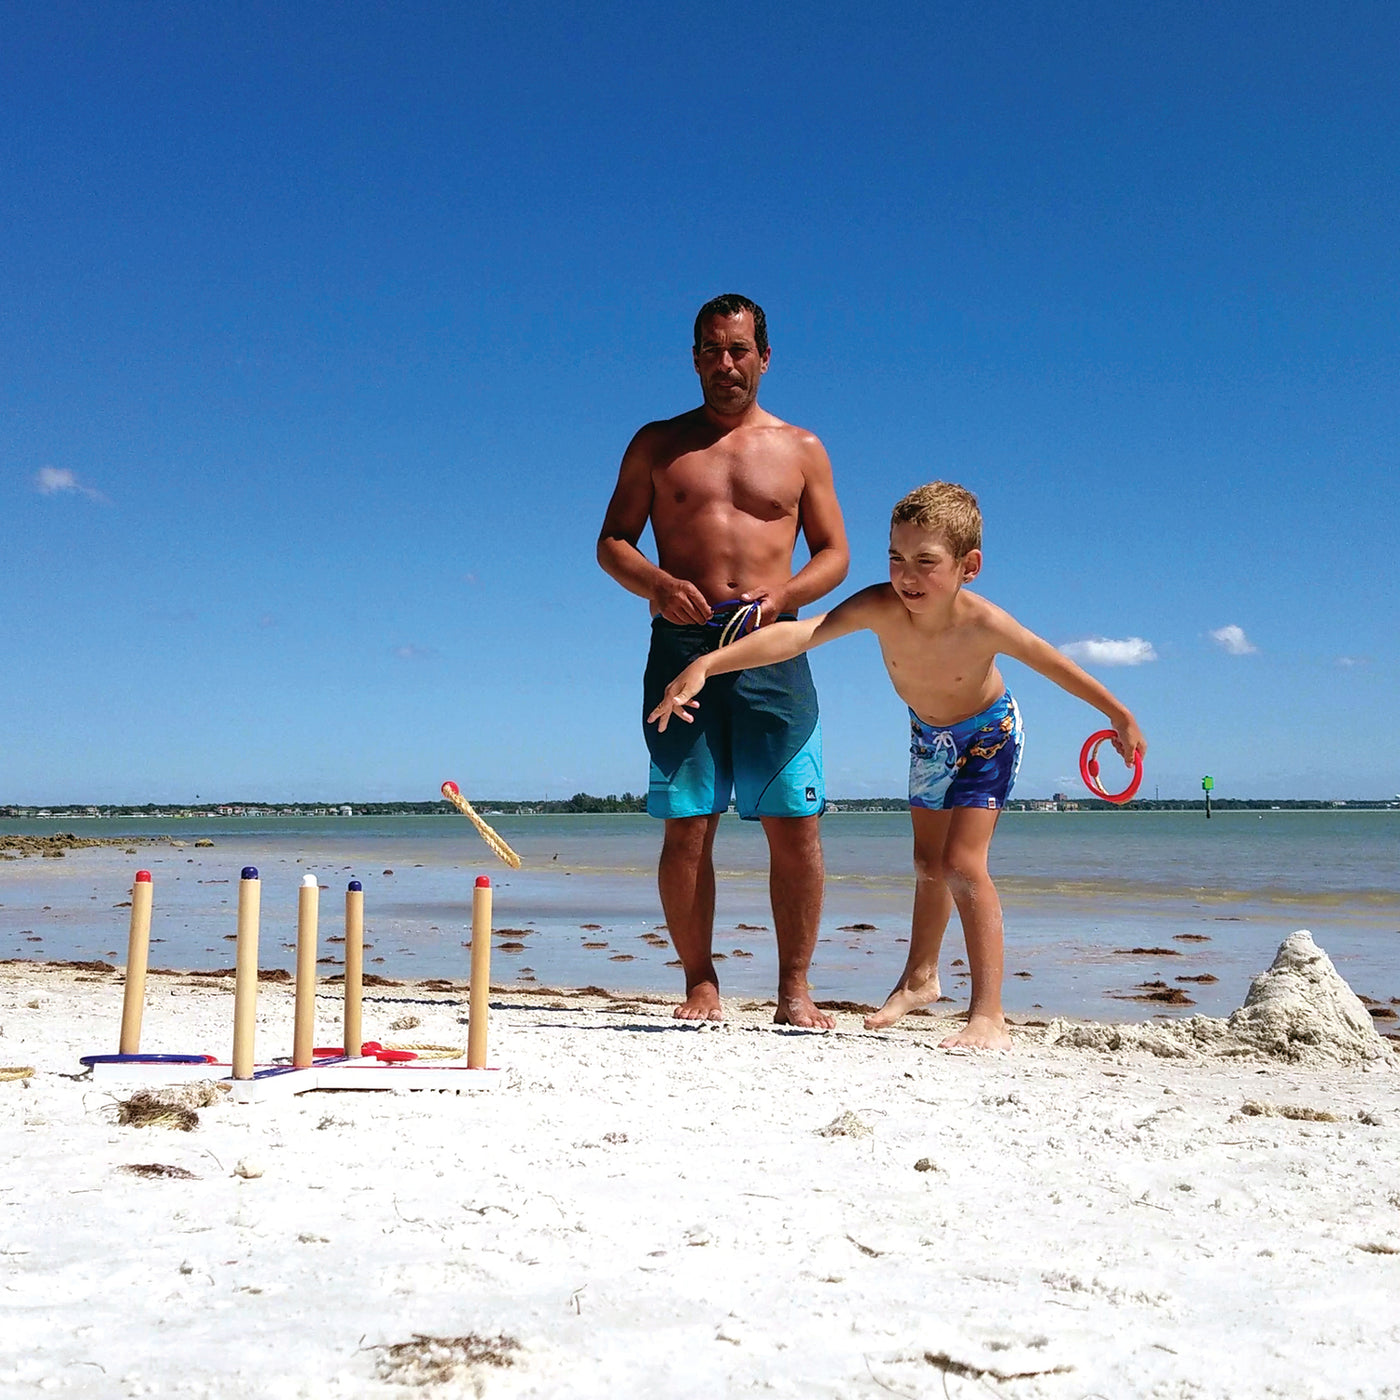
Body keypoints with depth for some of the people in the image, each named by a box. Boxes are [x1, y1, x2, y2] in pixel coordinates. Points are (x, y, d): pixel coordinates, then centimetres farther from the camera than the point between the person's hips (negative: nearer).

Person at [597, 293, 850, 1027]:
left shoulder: (800, 448, 14)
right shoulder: (657, 444, 14)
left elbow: (834, 553, 12)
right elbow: (611, 541, 11)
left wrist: (782, 594, -8)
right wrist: (656, 583, -11)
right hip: (682, 644, 0)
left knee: (795, 825, -4)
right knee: (686, 825, -2)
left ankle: (794, 987, 7)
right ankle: (700, 983, 10)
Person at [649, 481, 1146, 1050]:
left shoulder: (984, 625, -38)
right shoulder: (880, 608, -33)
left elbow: (1058, 666, -21)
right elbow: (797, 634, -45)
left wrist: (1120, 716, -8)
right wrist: (707, 664, -57)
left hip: (988, 733, -4)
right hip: (927, 735, 4)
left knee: (963, 864, -18)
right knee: (929, 862, 21)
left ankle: (989, 1017, -10)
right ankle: (920, 977, 42)